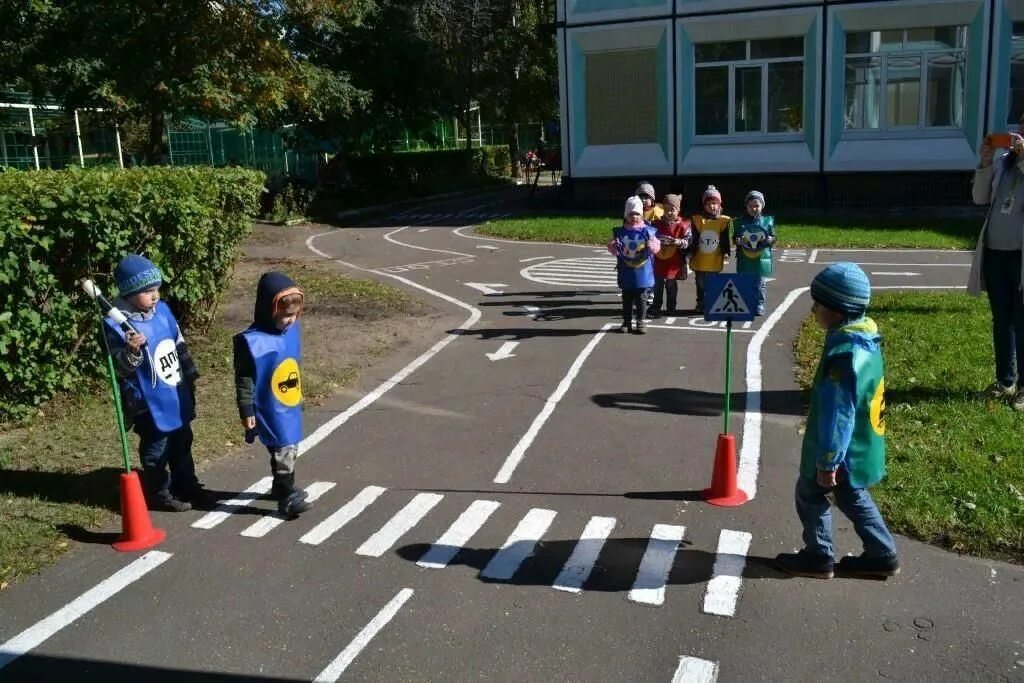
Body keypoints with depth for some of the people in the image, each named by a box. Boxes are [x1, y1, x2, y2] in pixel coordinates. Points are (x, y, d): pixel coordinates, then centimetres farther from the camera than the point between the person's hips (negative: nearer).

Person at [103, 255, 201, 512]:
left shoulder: (162, 310, 0)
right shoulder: (116, 325, -21)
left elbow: (180, 346, 13)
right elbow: (119, 368, -20)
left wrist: (190, 375, 19)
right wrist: (132, 352, -39)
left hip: (178, 396, 8)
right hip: (151, 404, -8)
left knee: (182, 444, 23)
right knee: (156, 450, 8)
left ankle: (186, 485, 41)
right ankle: (160, 494, 26)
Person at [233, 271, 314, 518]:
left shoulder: (293, 329, -1)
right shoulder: (251, 341, -22)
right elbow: (244, 380, -15)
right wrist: (247, 411, -13)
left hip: (291, 405, 8)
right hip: (270, 411, -7)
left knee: (290, 449, 20)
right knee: (283, 451, -5)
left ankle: (282, 487, 39)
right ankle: (288, 498, 7)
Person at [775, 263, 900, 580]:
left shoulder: (843, 354, -30)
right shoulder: (866, 339, 2)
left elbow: (837, 415, -27)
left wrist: (827, 462, -20)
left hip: (843, 451, -9)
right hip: (862, 446, 9)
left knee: (809, 494, 10)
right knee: (853, 497, 23)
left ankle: (818, 557, 23)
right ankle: (881, 555, 32)